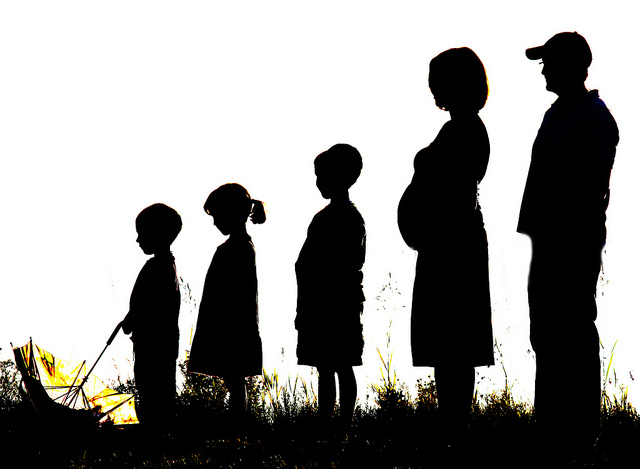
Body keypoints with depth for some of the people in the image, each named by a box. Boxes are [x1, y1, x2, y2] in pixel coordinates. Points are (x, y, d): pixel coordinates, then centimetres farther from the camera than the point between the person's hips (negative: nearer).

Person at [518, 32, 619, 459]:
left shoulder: (595, 119, -10)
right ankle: (552, 427, 17)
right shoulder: (557, 114, 18)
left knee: (574, 336, -8)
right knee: (546, 334, 11)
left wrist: (582, 236, -21)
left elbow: (596, 187, -16)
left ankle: (580, 431, -5)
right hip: (549, 242, 10)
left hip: (575, 246, -10)